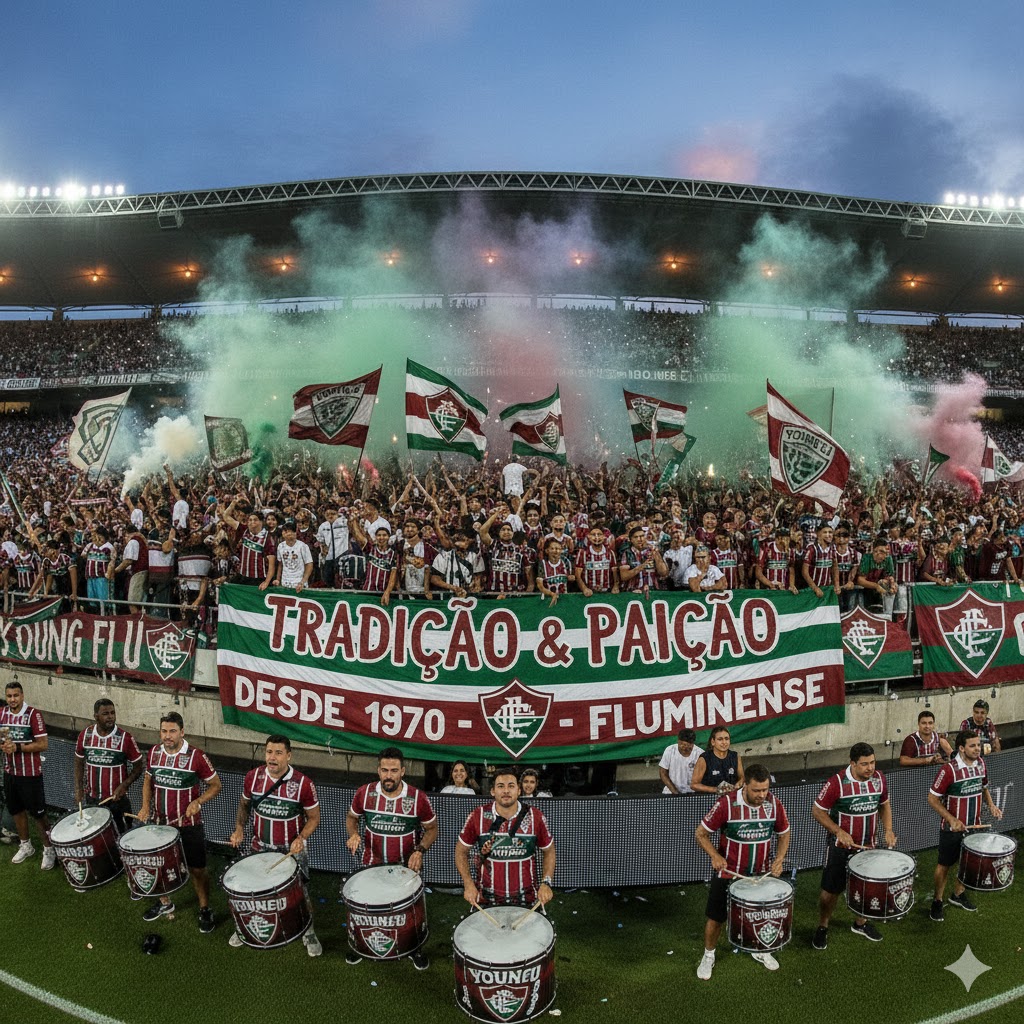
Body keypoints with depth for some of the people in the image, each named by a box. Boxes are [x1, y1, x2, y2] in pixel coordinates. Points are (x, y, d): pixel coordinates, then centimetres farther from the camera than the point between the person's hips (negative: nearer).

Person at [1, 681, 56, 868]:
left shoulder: (33, 714, -15)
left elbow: (43, 744, -16)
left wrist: (18, 747, -23)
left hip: (30, 773, -6)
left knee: (38, 813, 2)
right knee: (16, 810, 18)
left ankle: (49, 850, 14)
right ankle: (25, 846, 36)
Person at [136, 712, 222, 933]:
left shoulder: (196, 756, -19)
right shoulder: (155, 752, -4)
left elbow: (215, 785, -10)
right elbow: (148, 780, 13)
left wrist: (198, 802, -25)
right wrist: (145, 806, -1)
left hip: (189, 824, -5)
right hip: (160, 822, 5)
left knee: (197, 868, 6)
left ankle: (205, 910, 25)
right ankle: (164, 903, 44)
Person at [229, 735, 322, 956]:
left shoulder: (303, 784, -23)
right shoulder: (253, 777, -13)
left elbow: (313, 818, -10)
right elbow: (244, 805, 7)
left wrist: (301, 838, -26)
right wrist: (239, 828, -9)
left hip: (292, 849, -3)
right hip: (260, 847, 3)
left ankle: (308, 933, 33)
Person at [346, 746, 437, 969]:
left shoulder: (417, 798, -19)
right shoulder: (364, 793, -15)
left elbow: (432, 829, -5)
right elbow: (351, 817, 5)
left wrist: (420, 851, -20)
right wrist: (353, 835, -15)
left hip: (407, 866, -1)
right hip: (372, 865, 1)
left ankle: (416, 949, 43)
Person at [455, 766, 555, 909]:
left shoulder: (535, 817, -10)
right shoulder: (478, 817, -11)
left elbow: (549, 851, 4)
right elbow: (461, 851, 1)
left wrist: (546, 883, -8)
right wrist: (468, 884, -10)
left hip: (527, 901, 0)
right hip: (486, 902, 0)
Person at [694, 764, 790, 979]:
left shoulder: (774, 803, -14)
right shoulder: (726, 803, -26)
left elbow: (784, 833, 4)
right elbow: (701, 833, -16)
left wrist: (779, 859, -10)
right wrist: (715, 856, -31)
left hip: (761, 873, 3)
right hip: (728, 873, -3)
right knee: (716, 917, 8)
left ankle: (760, 950, 48)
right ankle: (708, 956, 31)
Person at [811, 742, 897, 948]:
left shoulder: (879, 778, -8)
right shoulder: (837, 782, -24)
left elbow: (884, 804, 10)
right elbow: (818, 811, -16)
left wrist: (888, 829, -4)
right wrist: (839, 832, -25)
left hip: (868, 846, 5)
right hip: (840, 847, -5)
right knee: (831, 890, 6)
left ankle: (860, 923, 45)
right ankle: (822, 927, 26)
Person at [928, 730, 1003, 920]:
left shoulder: (981, 763, -5)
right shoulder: (949, 769, -24)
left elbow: (983, 787, 14)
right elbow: (932, 799, -18)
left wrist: (991, 805, -3)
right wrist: (952, 820, -25)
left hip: (974, 825, 6)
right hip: (952, 827, -6)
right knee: (945, 865, 9)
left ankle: (958, 894, 43)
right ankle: (937, 901, 25)